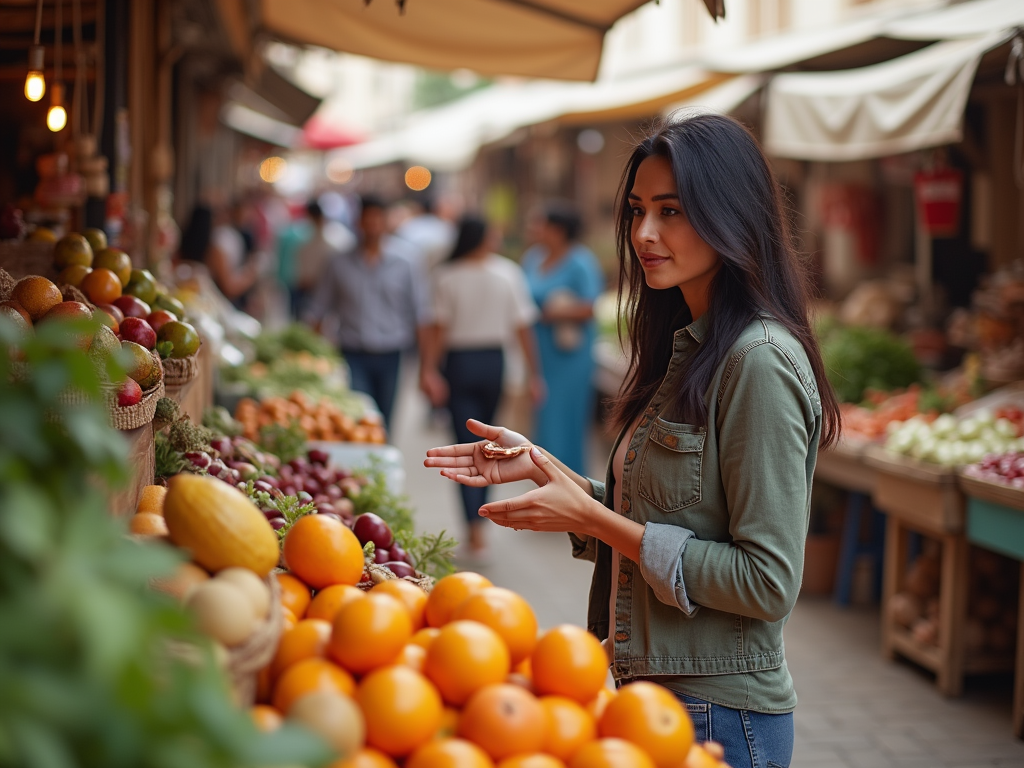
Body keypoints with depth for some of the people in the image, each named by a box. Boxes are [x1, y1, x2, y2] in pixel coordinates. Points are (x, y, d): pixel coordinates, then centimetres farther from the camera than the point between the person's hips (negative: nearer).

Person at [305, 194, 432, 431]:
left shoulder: (406, 257, 2)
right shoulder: (341, 262, 5)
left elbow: (421, 310, 1)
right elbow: (318, 311, 11)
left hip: (393, 357, 0)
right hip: (354, 356, 0)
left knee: (386, 423, 6)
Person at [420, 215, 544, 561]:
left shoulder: (447, 276, -8)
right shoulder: (508, 273, -4)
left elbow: (440, 328, -11)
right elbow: (523, 327, -3)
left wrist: (430, 370, -8)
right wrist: (533, 373, 2)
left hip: (459, 361, -2)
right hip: (494, 360, 2)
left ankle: (476, 533, -13)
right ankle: (477, 518, 27)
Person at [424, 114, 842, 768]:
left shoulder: (760, 361, -19)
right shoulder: (689, 348, 9)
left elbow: (768, 583, -23)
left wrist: (593, 519, -19)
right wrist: (542, 466, 3)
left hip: (717, 716, -8)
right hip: (654, 689, 8)